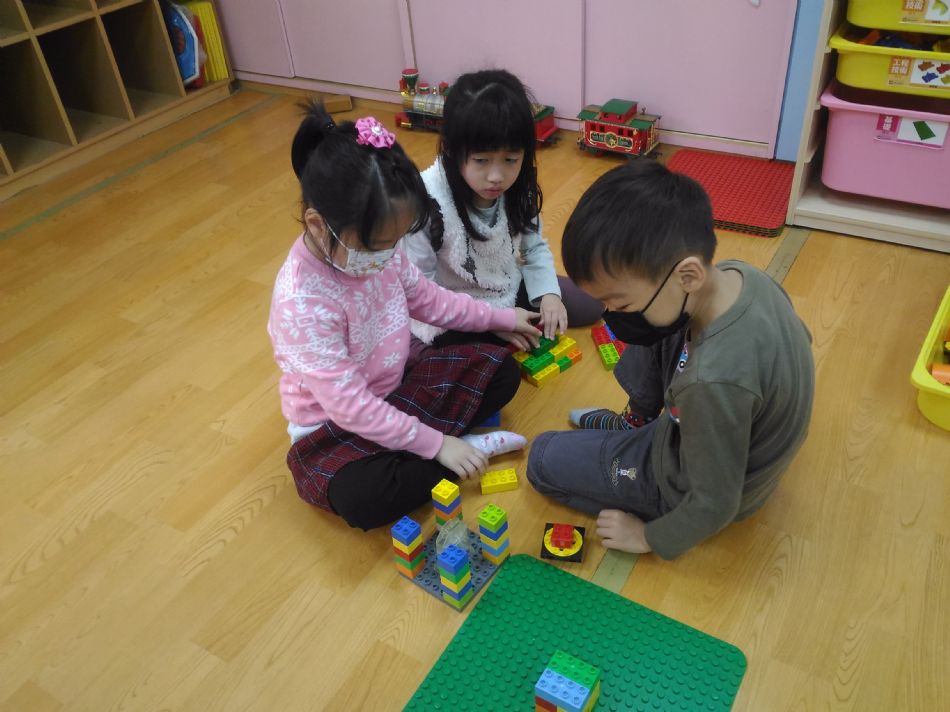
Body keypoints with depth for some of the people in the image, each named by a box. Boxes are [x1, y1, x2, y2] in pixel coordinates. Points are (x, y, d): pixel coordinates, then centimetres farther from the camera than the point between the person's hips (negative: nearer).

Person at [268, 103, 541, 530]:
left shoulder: (378, 247, -10)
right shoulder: (302, 302, -33)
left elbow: (427, 299, 11)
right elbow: (350, 406, -30)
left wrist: (501, 318, 13)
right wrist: (436, 444, -26)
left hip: (395, 390, 7)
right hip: (333, 429, -7)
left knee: (499, 368, 1)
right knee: (360, 498, -36)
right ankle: (459, 443, -15)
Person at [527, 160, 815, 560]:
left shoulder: (714, 381, -44)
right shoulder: (739, 273, -20)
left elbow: (714, 505, -27)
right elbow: (798, 335, 5)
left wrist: (648, 536, -9)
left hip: (688, 481, -7)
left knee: (543, 459, 2)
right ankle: (636, 424, 23)